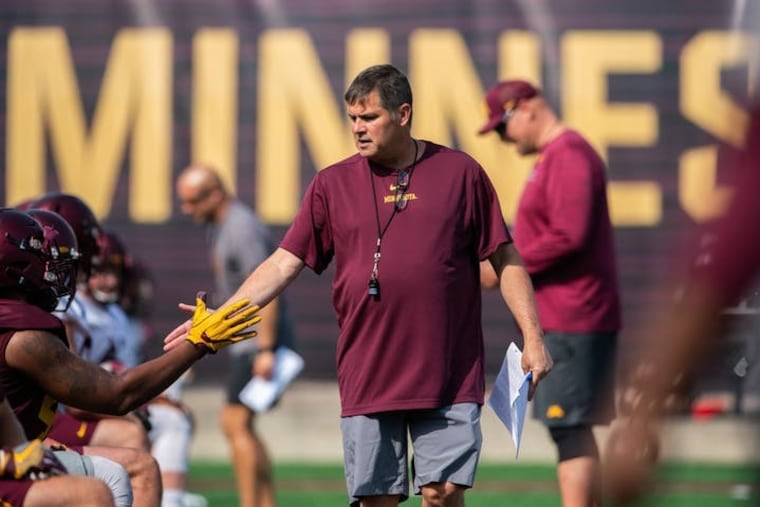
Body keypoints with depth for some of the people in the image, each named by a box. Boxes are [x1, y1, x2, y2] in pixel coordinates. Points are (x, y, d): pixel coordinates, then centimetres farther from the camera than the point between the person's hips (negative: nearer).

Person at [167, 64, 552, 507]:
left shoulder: (460, 173, 4)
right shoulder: (333, 185, 7)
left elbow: (506, 259, 6)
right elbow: (285, 263, 6)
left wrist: (532, 337, 0)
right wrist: (223, 316, -6)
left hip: (449, 382, -1)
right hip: (367, 383, 2)